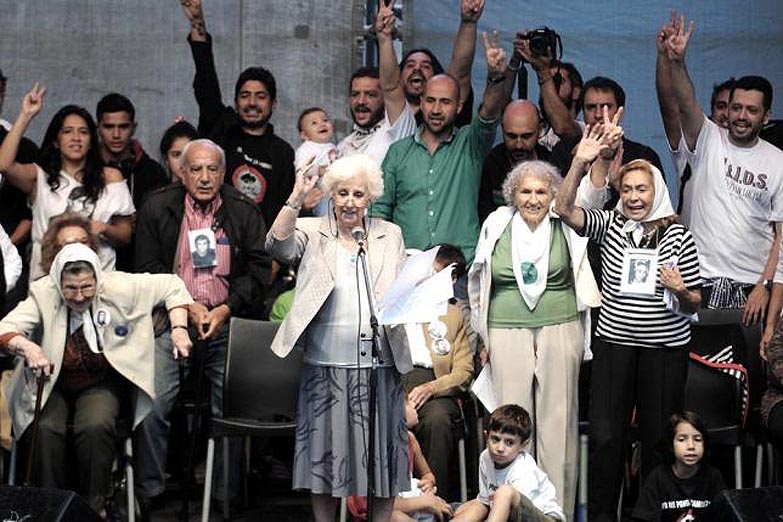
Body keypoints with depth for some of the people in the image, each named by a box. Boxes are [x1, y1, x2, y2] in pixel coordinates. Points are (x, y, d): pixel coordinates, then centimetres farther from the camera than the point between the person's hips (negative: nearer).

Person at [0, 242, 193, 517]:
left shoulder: (119, 288, -13)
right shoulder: (44, 294, -13)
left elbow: (171, 285, -3)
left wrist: (179, 329, -13)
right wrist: (27, 347, -38)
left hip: (101, 382, 0)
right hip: (52, 384, 1)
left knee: (95, 428, -31)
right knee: (45, 430, -29)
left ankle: (95, 505, -14)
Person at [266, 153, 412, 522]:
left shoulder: (390, 235, 11)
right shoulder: (311, 232, 4)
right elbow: (278, 246, -16)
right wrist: (296, 199, -27)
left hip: (379, 365, 2)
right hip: (326, 365, -1)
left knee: (381, 451, 6)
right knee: (325, 450, 6)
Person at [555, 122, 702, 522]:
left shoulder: (678, 236, 0)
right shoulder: (609, 224, 3)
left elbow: (694, 304, 5)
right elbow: (565, 209, -14)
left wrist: (680, 291, -17)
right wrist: (580, 162, -24)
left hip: (666, 347, 0)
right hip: (614, 343, 1)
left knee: (658, 437, 7)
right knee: (604, 436, -2)